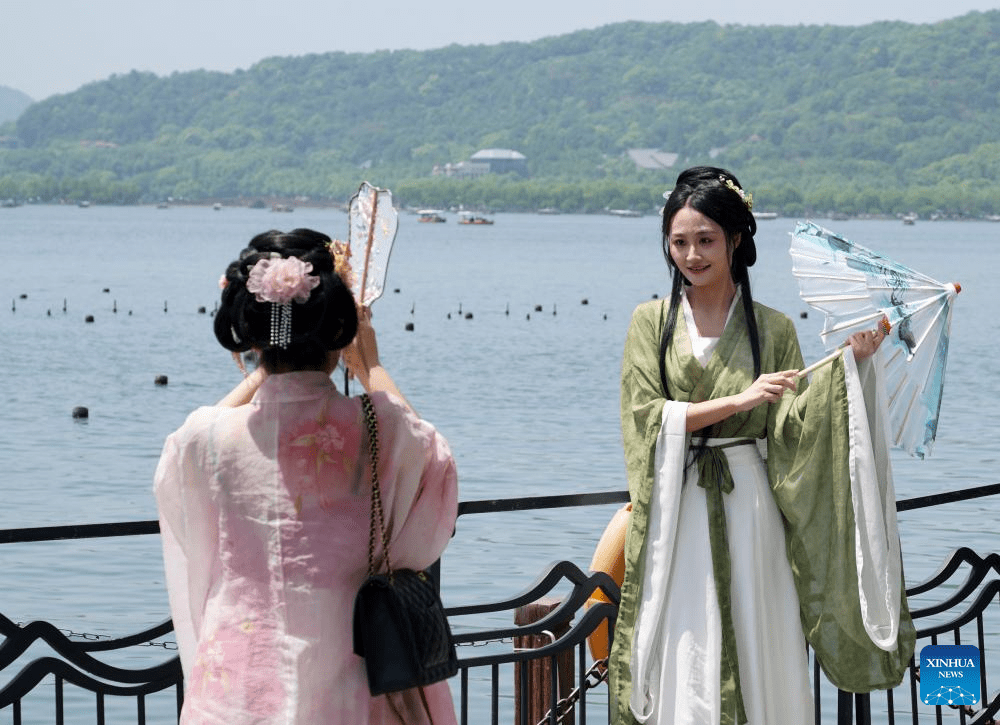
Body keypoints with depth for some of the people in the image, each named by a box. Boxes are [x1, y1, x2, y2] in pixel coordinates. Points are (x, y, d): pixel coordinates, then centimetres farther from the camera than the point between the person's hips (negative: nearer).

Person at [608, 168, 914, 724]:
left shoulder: (773, 329, 5)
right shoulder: (651, 322, 5)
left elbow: (790, 428, -1)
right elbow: (647, 416, -6)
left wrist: (850, 364, -9)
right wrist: (736, 401, -14)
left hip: (746, 509, 0)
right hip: (675, 513, 0)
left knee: (754, 656, 1)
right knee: (680, 668, -2)